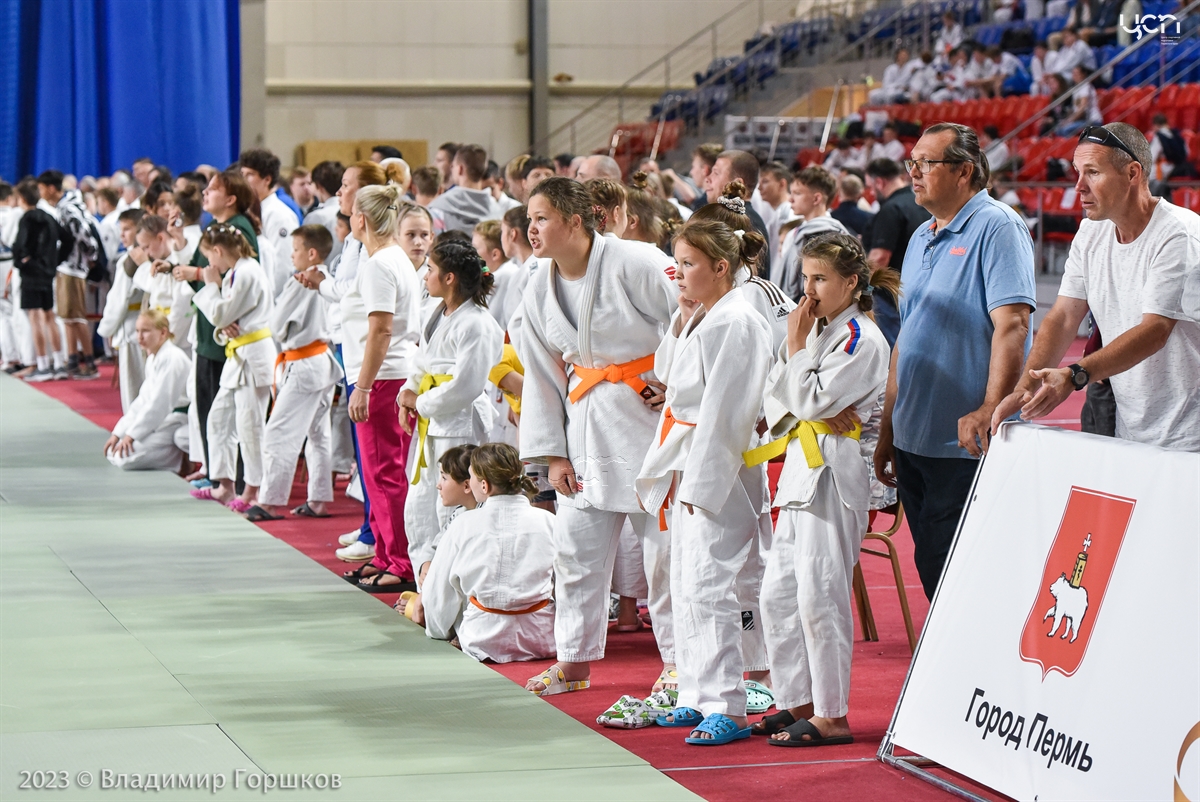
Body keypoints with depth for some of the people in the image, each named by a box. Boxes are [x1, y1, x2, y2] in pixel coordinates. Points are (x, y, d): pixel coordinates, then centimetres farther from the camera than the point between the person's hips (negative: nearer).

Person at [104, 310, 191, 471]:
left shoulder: (172, 358, -19)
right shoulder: (152, 359, 13)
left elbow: (159, 404, -22)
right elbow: (142, 401, 15)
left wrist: (131, 435, -19)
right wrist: (117, 433, 7)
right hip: (160, 421, 10)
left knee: (126, 456, -19)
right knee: (114, 453, 7)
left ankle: (185, 461, -8)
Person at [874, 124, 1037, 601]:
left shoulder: (997, 228, -9)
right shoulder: (921, 239, 17)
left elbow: (1012, 324, -21)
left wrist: (991, 409, -32)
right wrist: (887, 428, 20)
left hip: (968, 444, -8)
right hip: (914, 440, 8)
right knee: (930, 573, 11)